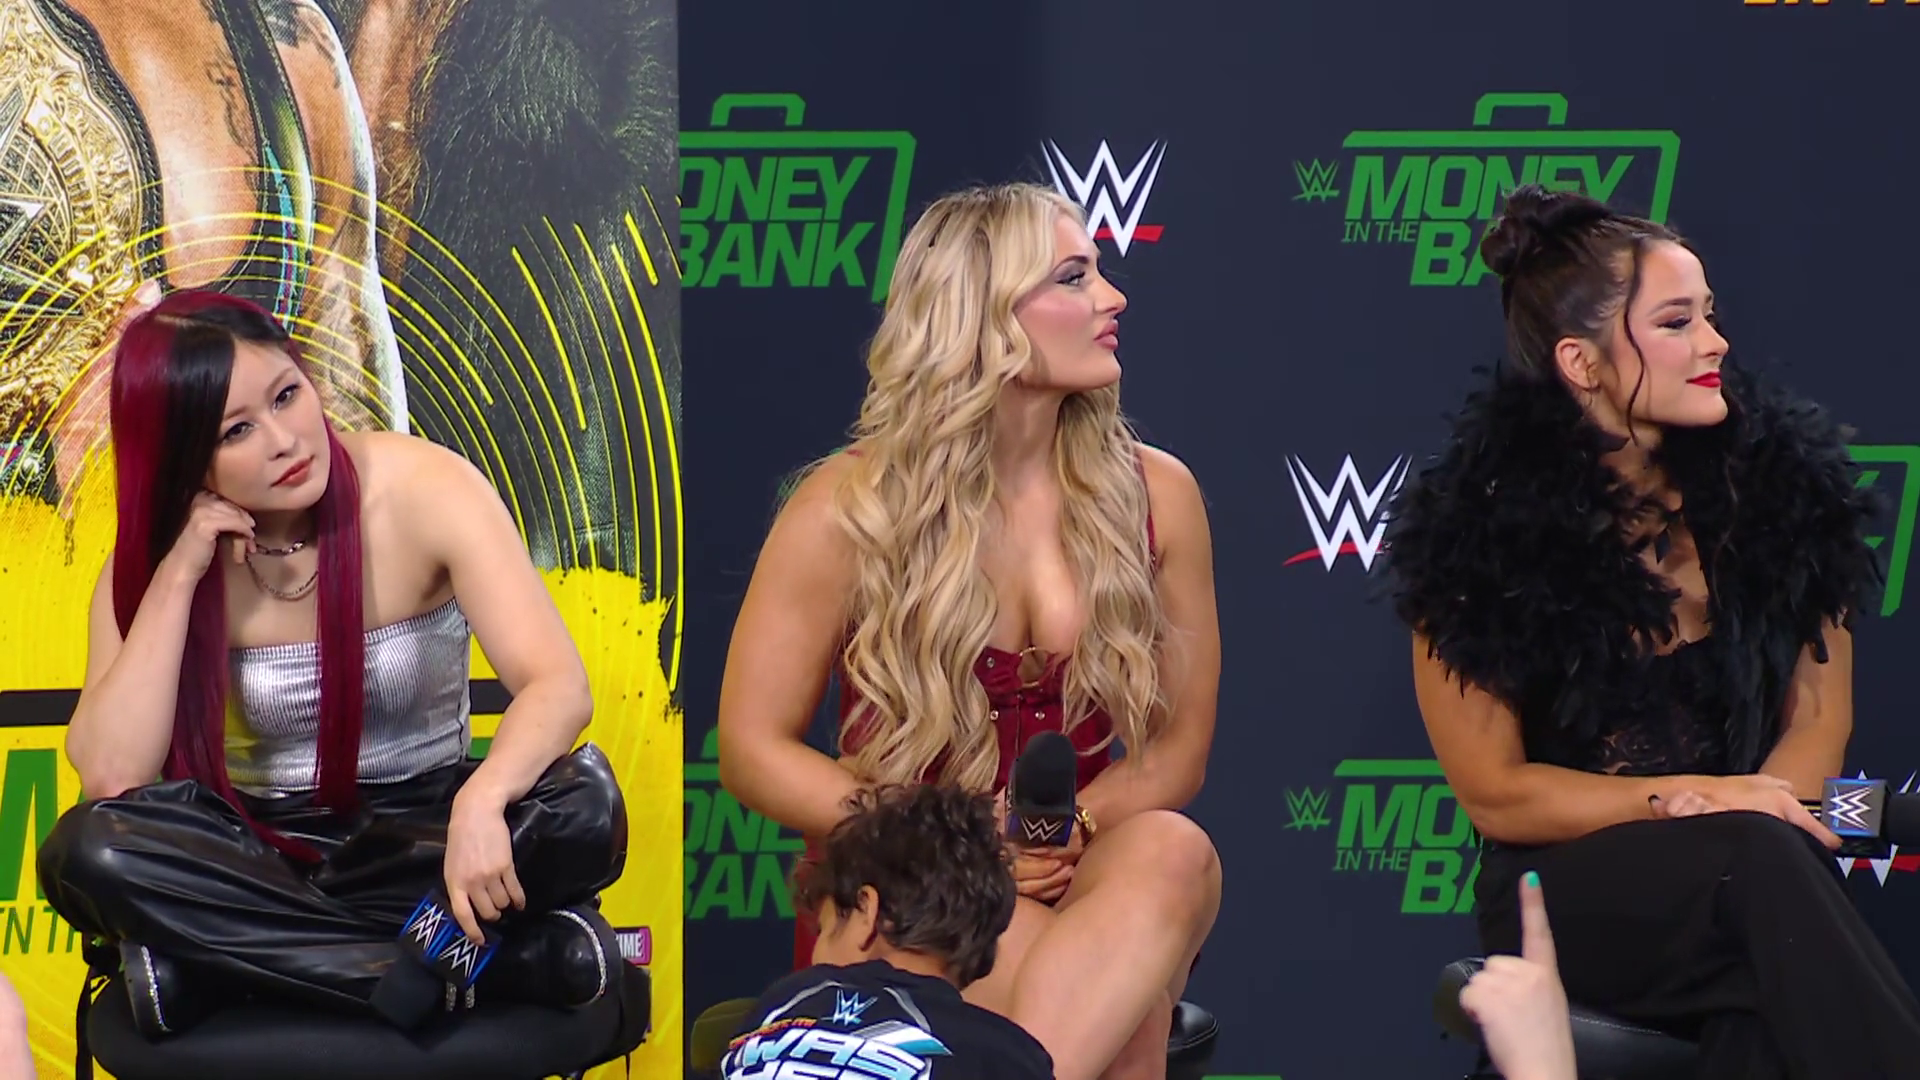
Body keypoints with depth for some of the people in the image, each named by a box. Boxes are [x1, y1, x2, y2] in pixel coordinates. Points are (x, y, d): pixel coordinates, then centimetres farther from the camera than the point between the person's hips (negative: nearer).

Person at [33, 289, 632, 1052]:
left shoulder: (423, 490, -14)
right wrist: (178, 575, -24)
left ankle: (210, 965, -28)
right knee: (88, 852, -32)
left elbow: (558, 686, -25)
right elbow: (110, 778, -20)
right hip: (258, 853, 1)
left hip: (418, 839, -1)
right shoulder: (159, 556, -8)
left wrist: (480, 800, -46)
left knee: (582, 810, -32)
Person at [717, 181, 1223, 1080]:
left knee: (1172, 851, -35)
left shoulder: (1154, 495, 4)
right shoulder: (850, 508, -4)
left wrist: (1069, 830, -14)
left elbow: (1179, 742, 9)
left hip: (1077, 876, 4)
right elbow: (753, 749, -1)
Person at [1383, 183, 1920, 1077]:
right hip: (1565, 890, -2)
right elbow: (1494, 794, -3)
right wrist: (1696, 799, -17)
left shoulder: (1779, 474, 3)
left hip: (1738, 874, 2)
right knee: (1759, 863, -36)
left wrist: (1757, 810, -16)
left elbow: (1818, 715, 6)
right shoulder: (1478, 525, -4)